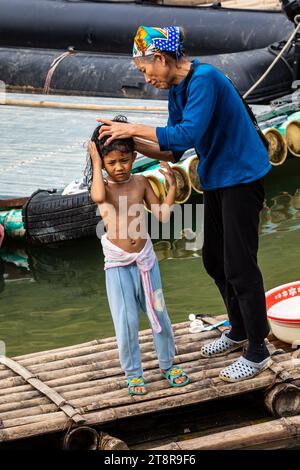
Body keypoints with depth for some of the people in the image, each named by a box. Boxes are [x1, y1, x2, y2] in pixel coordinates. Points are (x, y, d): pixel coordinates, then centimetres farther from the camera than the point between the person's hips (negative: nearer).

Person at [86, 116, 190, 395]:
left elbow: (162, 215, -1)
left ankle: (168, 364, 26)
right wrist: (97, 163, -24)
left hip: (145, 258, 3)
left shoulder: (140, 183, -1)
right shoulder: (101, 185, -8)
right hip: (117, 264, -3)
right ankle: (133, 373, 14)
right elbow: (98, 197, -35)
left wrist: (172, 187, -12)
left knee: (158, 314, 9)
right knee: (126, 321, -1)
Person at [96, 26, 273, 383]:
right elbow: (172, 152, 9)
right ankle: (238, 332, 33)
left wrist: (135, 129, -24)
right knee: (214, 261, 17)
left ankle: (257, 352, 2)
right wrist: (132, 141, -5)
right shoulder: (176, 92, 8)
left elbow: (188, 135, -30)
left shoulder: (204, 80, -21)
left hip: (241, 178, -10)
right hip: (215, 180, 10)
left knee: (239, 267, -7)